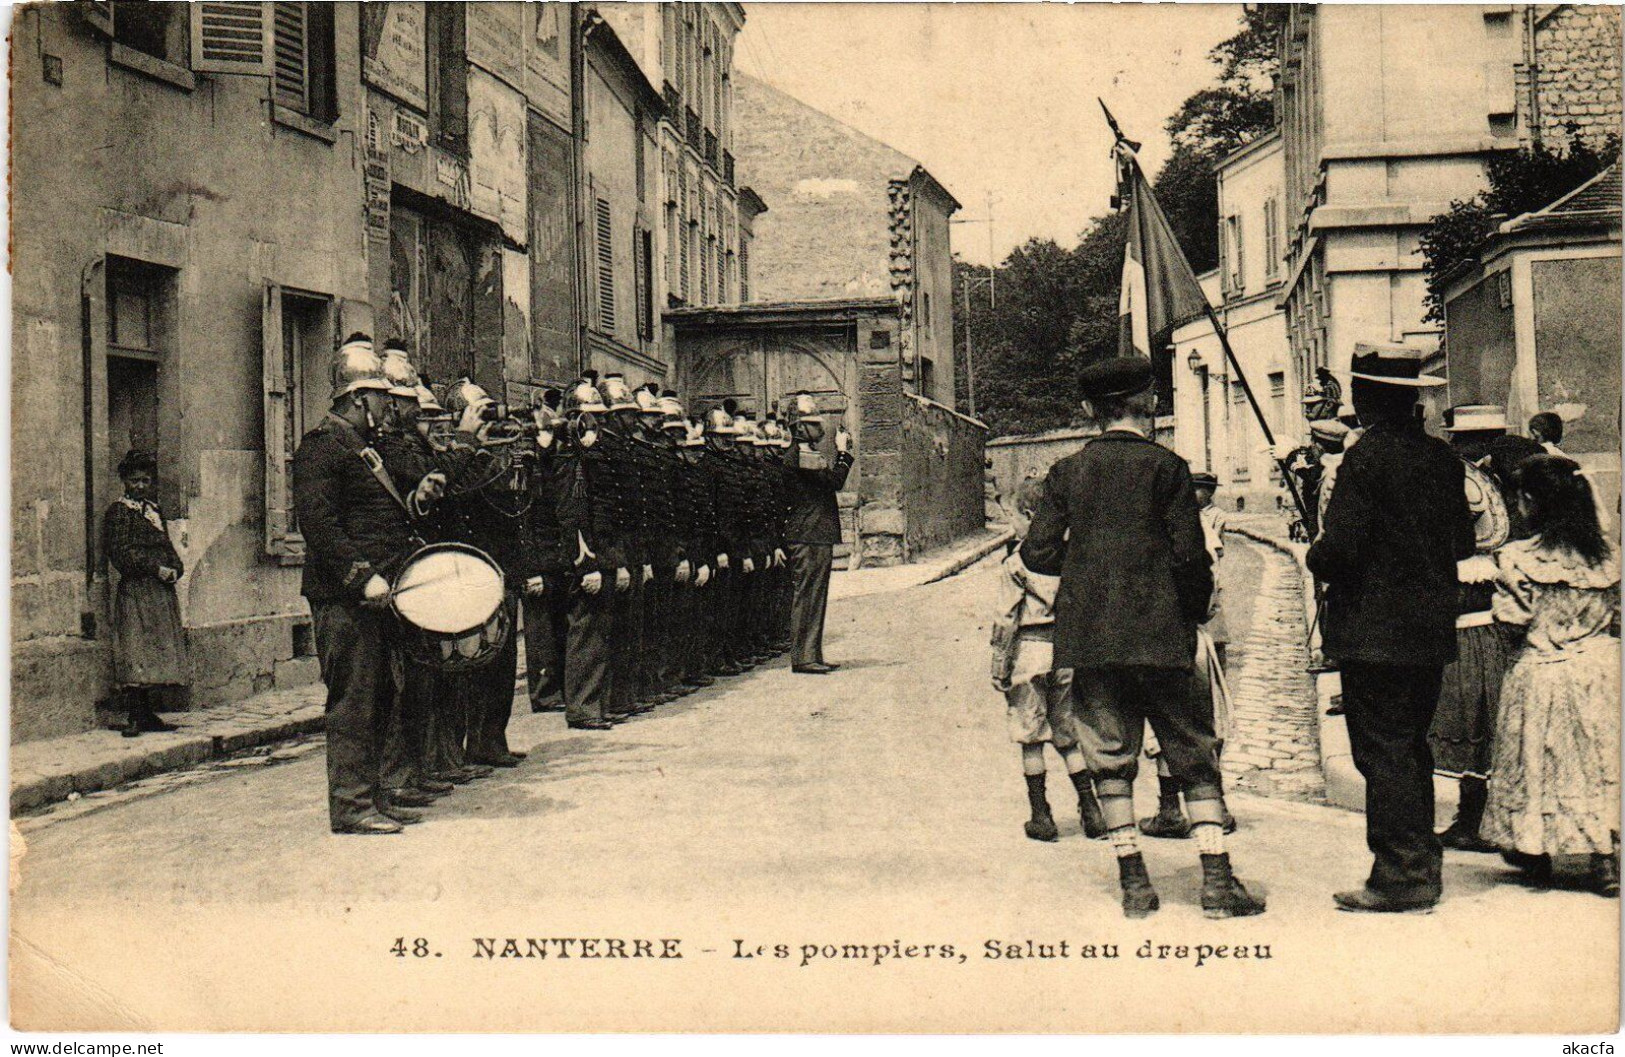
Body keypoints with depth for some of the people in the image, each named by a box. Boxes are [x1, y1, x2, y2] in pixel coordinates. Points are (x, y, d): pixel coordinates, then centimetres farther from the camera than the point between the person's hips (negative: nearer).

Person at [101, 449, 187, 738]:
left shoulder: (154, 510, 19)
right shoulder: (119, 511, -3)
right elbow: (120, 552, -12)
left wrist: (175, 569, 1)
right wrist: (156, 569, -16)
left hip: (162, 590, 7)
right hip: (134, 588, -7)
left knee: (159, 654, 7)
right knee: (135, 655, -10)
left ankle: (150, 714, 12)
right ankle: (133, 717, -10)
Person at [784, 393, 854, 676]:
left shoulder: (806, 453, 19)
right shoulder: (801, 455, -14)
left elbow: (831, 481, 21)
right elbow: (835, 481, -18)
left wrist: (841, 453, 16)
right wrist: (843, 452, -9)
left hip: (816, 536, 11)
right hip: (810, 537, -11)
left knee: (814, 597, 12)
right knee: (808, 596, -9)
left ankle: (811, 656, 17)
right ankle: (803, 658, -7)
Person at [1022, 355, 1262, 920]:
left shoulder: (1066, 472, 4)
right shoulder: (1165, 466, -3)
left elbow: (1037, 552, 2)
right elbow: (1190, 554, -7)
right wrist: (1197, 608, 10)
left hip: (1087, 636, 3)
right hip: (1158, 633, -2)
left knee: (1110, 758, 9)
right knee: (1194, 756, 5)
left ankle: (1134, 882, 9)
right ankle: (1217, 881, 2)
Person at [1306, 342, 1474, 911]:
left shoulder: (1366, 457, -15)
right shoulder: (1441, 456, 8)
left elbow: (1339, 548, -20)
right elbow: (1463, 543, 14)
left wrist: (1315, 555, 1)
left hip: (1374, 630, -8)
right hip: (1432, 629, 8)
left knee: (1382, 751, -3)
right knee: (1411, 746, 17)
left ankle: (1401, 875, 0)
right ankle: (1421, 862, 24)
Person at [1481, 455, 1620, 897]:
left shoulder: (1517, 560, -14)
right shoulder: (1610, 556, -2)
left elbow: (1511, 620, -9)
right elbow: (1618, 618, 6)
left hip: (1541, 673, -3)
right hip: (1602, 667, 3)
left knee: (1540, 761, 11)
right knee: (1603, 762, 10)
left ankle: (1535, 849, 22)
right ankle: (1606, 855, 9)